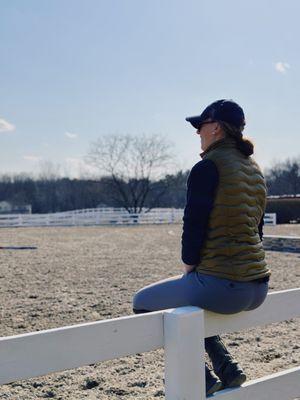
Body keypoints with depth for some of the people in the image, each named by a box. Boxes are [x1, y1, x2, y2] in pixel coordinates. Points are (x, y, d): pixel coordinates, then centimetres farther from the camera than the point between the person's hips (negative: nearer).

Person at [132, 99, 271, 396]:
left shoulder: (207, 167, -12)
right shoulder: (254, 168, 14)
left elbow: (194, 225, -14)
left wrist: (188, 271, 1)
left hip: (222, 287, -9)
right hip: (258, 288, 9)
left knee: (142, 302, 13)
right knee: (191, 293, 34)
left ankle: (204, 380, 10)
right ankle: (227, 370, 25)